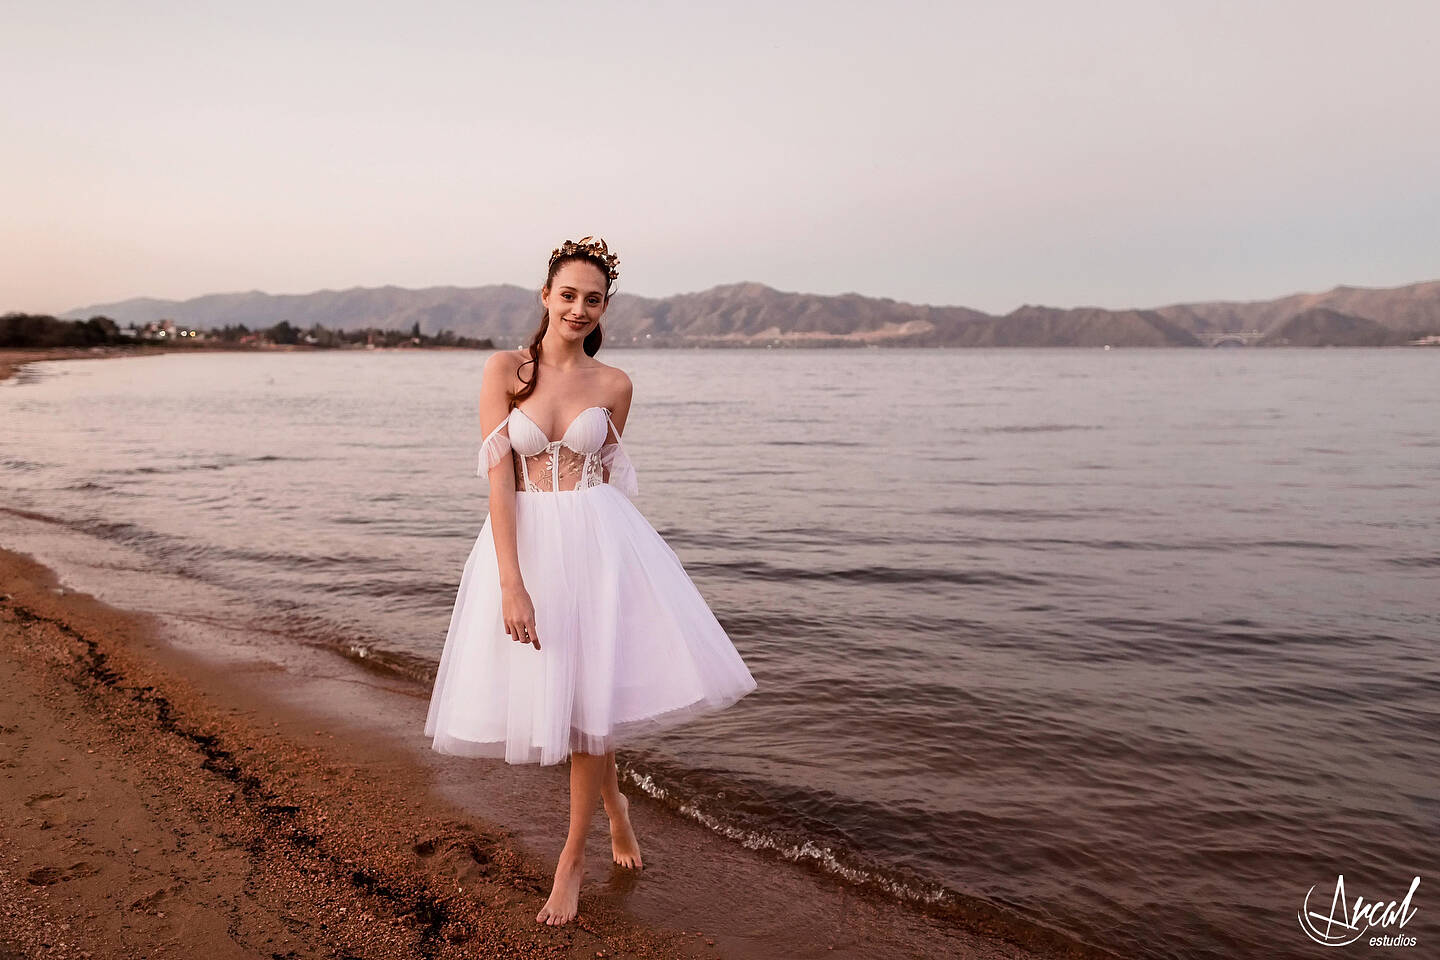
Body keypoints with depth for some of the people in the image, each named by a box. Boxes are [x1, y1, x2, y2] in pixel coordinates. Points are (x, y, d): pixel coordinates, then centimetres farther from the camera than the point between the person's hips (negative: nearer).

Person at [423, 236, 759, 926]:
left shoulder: (614, 385, 4)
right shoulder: (505, 369, -2)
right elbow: (498, 478, -9)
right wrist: (511, 583, -16)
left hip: (599, 541, 0)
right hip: (525, 543, 0)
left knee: (590, 697, -1)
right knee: (550, 693, 8)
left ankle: (573, 857, 21)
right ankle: (613, 802, 39)